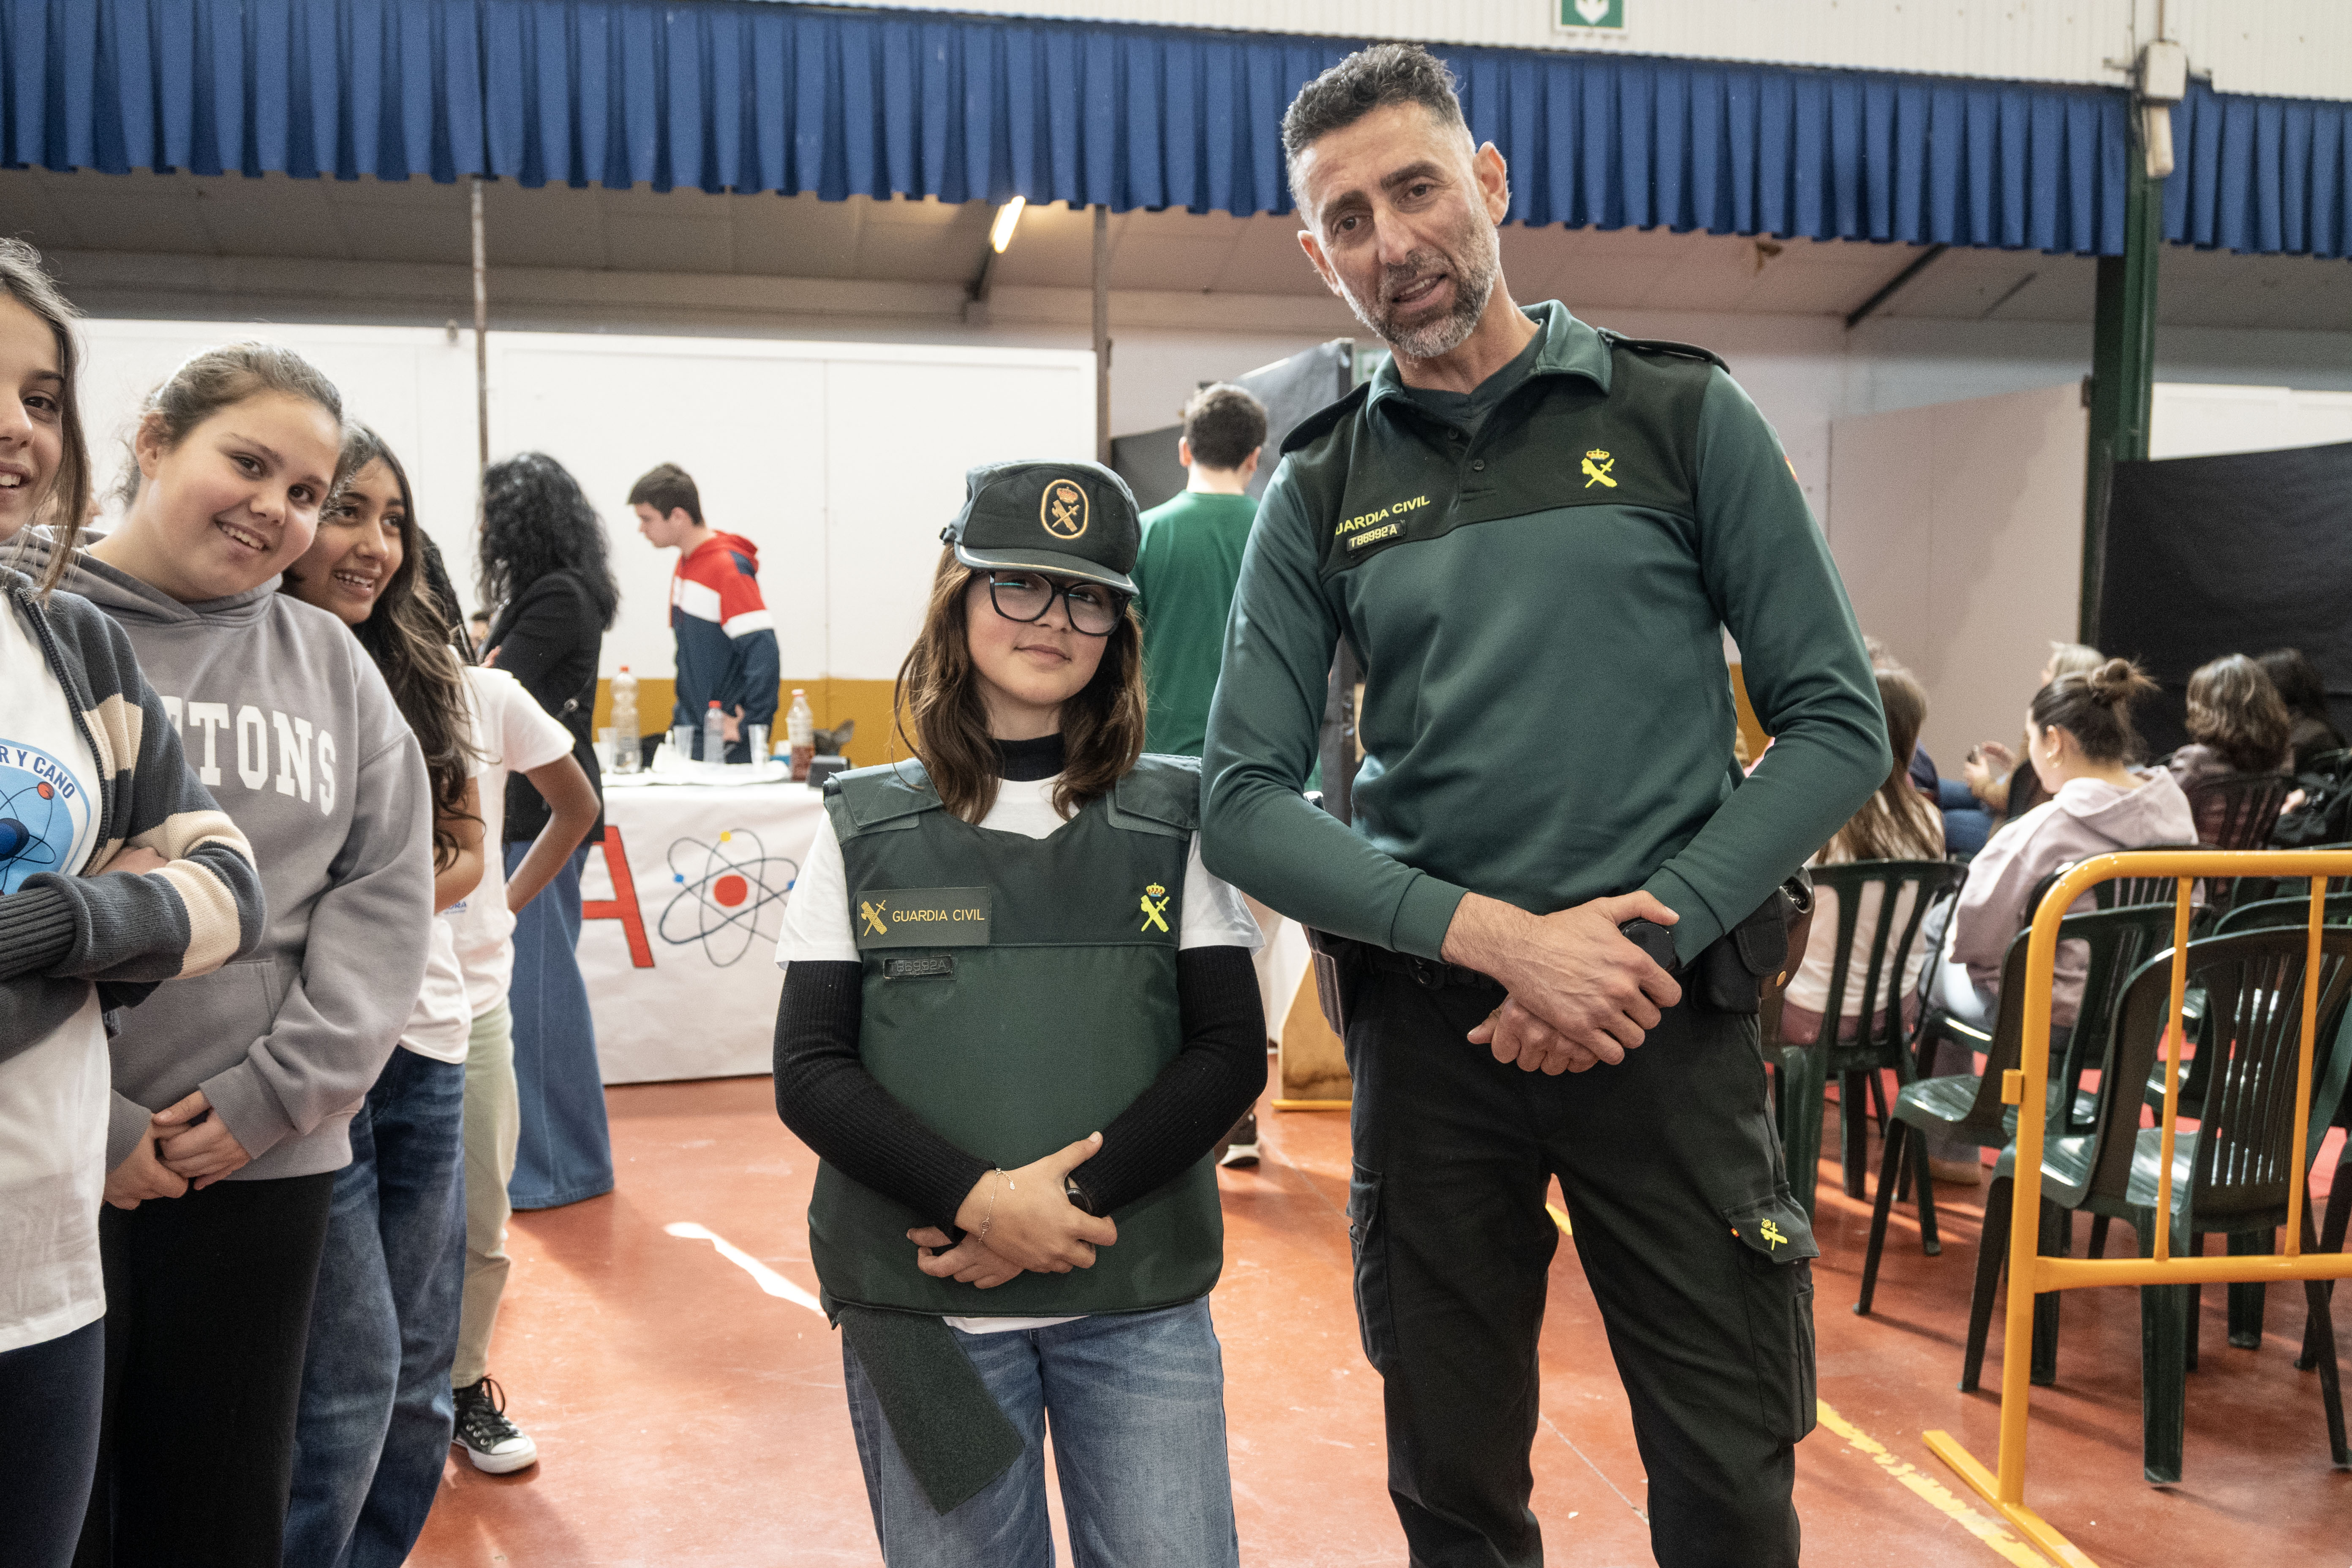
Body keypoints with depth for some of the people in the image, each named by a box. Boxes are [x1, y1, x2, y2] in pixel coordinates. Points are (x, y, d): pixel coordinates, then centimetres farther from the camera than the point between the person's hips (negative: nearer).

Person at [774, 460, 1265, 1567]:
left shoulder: (1173, 819, 3)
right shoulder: (865, 827, 2)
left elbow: (1232, 1052, -2)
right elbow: (807, 1074, -2)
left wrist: (1072, 1201, -15)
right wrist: (978, 1201, -16)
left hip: (1139, 1298, 0)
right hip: (923, 1302, 0)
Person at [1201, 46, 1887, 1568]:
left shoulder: (1682, 416, 1)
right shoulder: (1320, 492, 5)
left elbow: (1838, 722, -1)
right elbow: (1244, 803, -3)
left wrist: (1646, 931, -15)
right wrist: (1497, 935, -16)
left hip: (1670, 1019, -1)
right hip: (1428, 1029, 2)